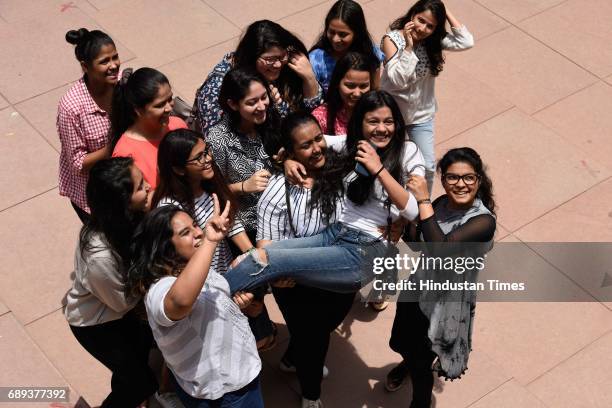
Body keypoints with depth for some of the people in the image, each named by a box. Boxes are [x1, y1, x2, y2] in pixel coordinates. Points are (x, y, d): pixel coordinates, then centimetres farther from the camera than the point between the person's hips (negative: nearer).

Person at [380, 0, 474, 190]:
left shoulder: (434, 40, -13)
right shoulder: (392, 39, -22)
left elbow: (466, 42, -28)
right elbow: (398, 79, -30)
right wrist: (409, 47, -35)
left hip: (422, 114, 3)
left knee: (428, 167, 8)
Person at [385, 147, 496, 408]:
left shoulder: (483, 221, -29)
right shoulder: (442, 203, -10)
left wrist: (423, 202, -40)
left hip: (446, 303, -6)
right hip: (418, 288, 6)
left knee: (421, 365, 15)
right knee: (400, 343, 31)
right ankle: (409, 362, 66)